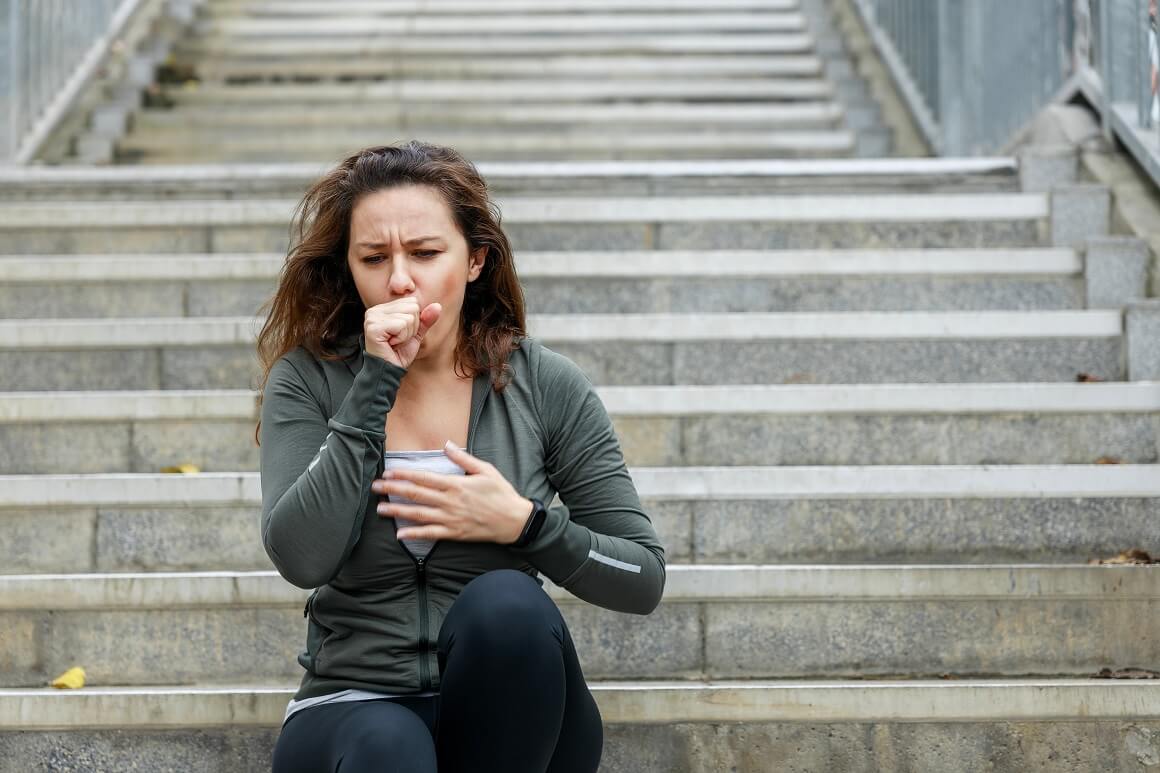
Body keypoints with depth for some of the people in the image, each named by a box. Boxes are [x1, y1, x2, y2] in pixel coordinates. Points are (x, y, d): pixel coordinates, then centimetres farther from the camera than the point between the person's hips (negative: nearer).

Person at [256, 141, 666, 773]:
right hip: (356, 710, -2)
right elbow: (300, 560, -17)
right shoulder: (308, 381, -2)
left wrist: (522, 523, -15)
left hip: (505, 719, 3)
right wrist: (376, 383, -19)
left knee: (507, 602, -31)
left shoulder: (546, 386, -1)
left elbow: (644, 578, 2)